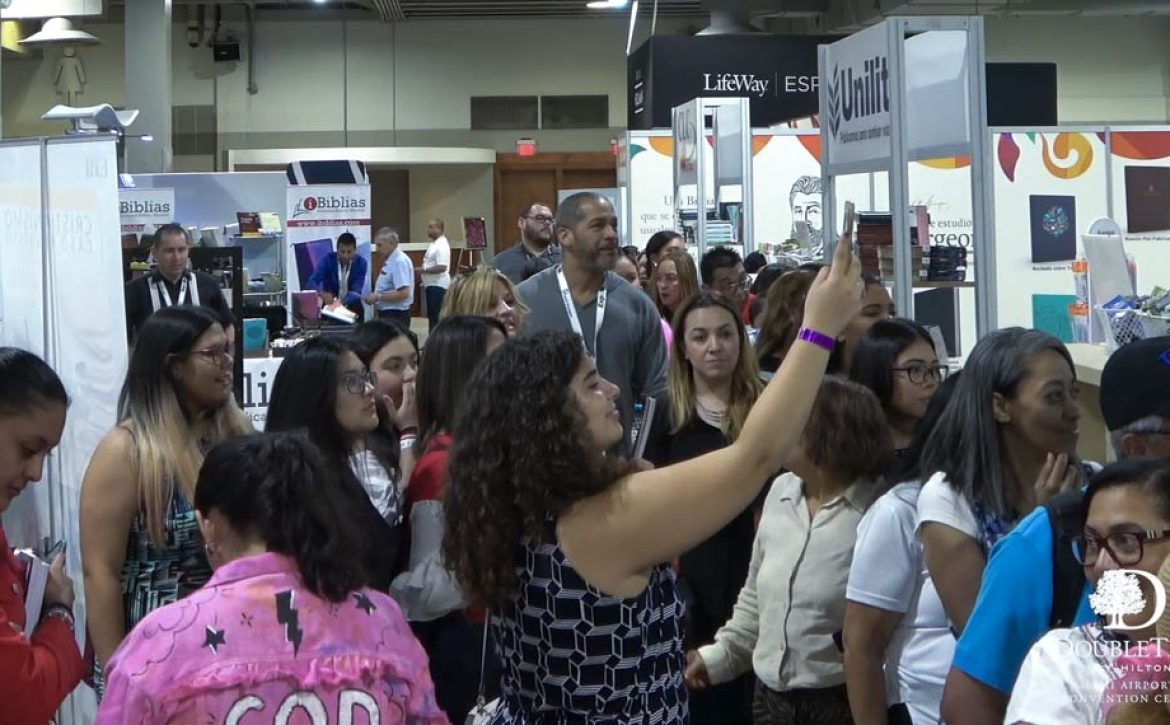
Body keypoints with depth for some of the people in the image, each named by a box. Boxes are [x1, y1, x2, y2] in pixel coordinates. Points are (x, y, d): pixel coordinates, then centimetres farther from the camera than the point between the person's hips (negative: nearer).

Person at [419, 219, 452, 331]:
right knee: (432, 315, 15)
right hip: (431, 284, 10)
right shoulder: (433, 244, 15)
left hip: (438, 285, -10)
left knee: (437, 317, -9)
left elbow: (442, 267, -25)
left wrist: (424, 270, -20)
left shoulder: (442, 246, -16)